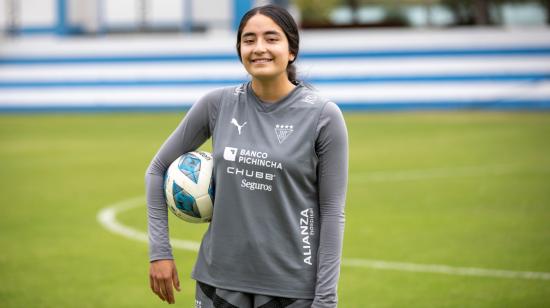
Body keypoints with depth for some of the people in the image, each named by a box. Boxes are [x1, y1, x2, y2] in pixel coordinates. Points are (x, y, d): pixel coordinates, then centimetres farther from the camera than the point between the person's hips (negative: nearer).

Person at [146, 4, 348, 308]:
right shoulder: (218, 104, 1)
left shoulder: (323, 115, -6)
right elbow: (158, 169, 11)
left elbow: (332, 211, -5)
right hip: (219, 278, 3)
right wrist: (159, 251, 5)